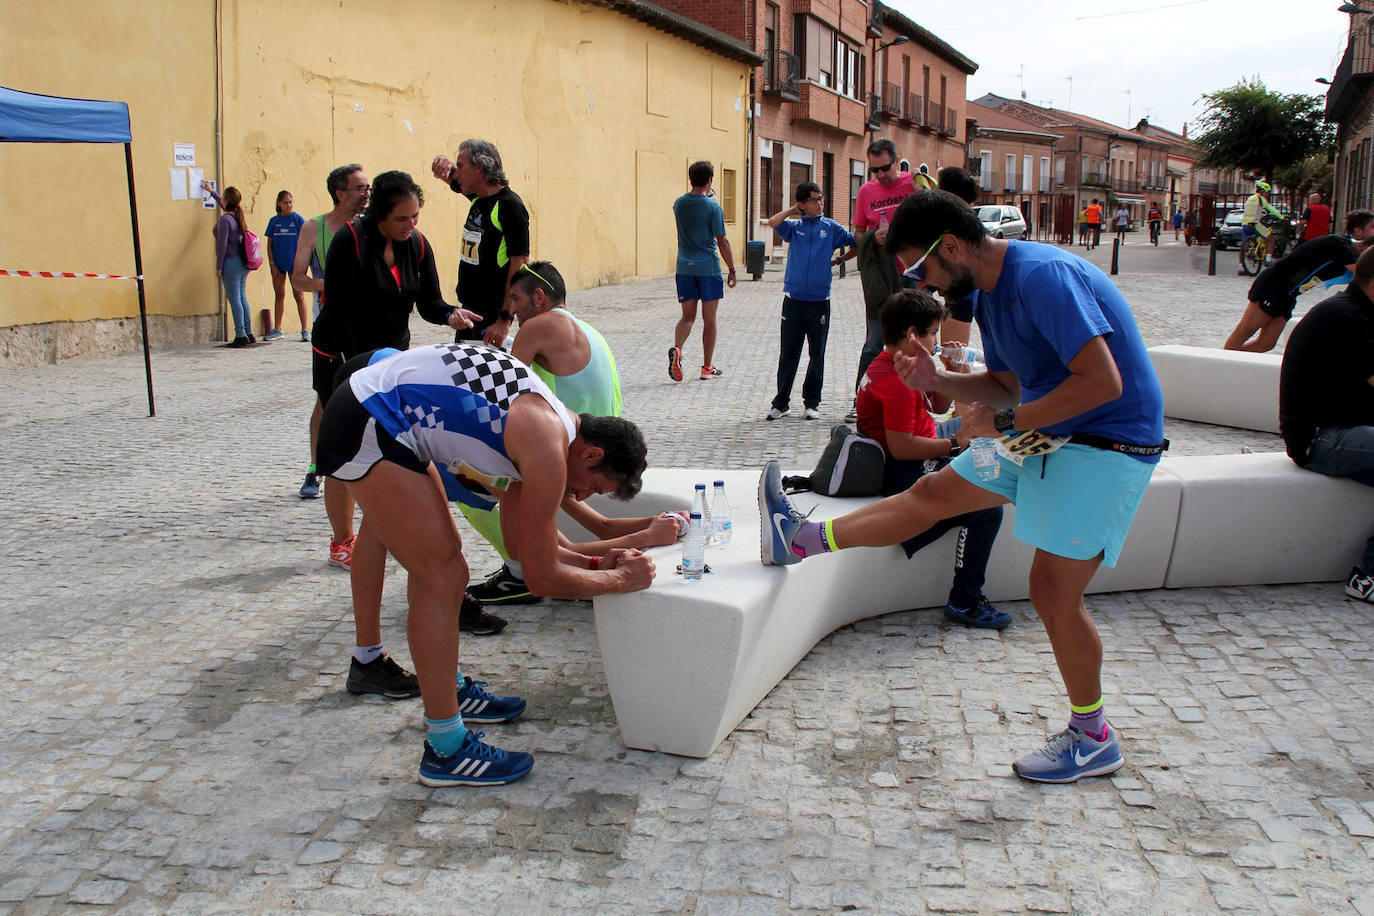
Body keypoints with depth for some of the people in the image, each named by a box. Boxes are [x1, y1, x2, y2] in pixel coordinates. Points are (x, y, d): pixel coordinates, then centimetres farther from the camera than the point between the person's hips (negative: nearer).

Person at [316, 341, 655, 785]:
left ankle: (448, 688, 37)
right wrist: (621, 580, 0)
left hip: (370, 410, 11)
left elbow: (529, 541, 20)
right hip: (368, 429, -11)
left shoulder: (543, 421, 10)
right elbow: (543, 576, -12)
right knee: (443, 576, -8)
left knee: (439, 556, 20)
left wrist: (596, 563, 14)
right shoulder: (549, 450, -18)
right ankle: (446, 750, -1)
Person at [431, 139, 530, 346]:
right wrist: (445, 165, 4)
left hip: (492, 314, -9)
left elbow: (520, 264, -22)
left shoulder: (509, 205, -17)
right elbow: (455, 180, 30)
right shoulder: (478, 197, 8)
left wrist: (505, 319, -26)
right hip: (468, 309, 9)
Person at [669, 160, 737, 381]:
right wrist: (731, 269, -2)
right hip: (708, 268, -4)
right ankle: (707, 367, 12)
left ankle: (676, 349, -19)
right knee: (709, 319, 6)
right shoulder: (713, 207, -11)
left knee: (687, 316, 9)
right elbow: (722, 241, -10)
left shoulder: (678, 204, 4)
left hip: (685, 268, 4)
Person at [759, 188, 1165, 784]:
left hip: (1106, 445, -9)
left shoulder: (1043, 277, -25)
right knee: (933, 493, 11)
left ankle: (1093, 738, 13)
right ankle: (801, 539, 19)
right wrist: (937, 380, -4)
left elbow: (1102, 381, -30)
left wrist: (1008, 421, -24)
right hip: (1043, 433, 9)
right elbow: (1007, 385, 14)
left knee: (1053, 591, -5)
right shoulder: (986, 293, 5)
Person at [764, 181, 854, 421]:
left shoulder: (831, 227, 6)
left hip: (819, 301, 1)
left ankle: (812, 402, 18)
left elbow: (856, 241, 5)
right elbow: (773, 222, -10)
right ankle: (781, 403, 11)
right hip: (794, 300, 0)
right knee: (788, 354, 3)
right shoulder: (794, 226, 6)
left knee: (817, 355, 7)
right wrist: (793, 210, 0)